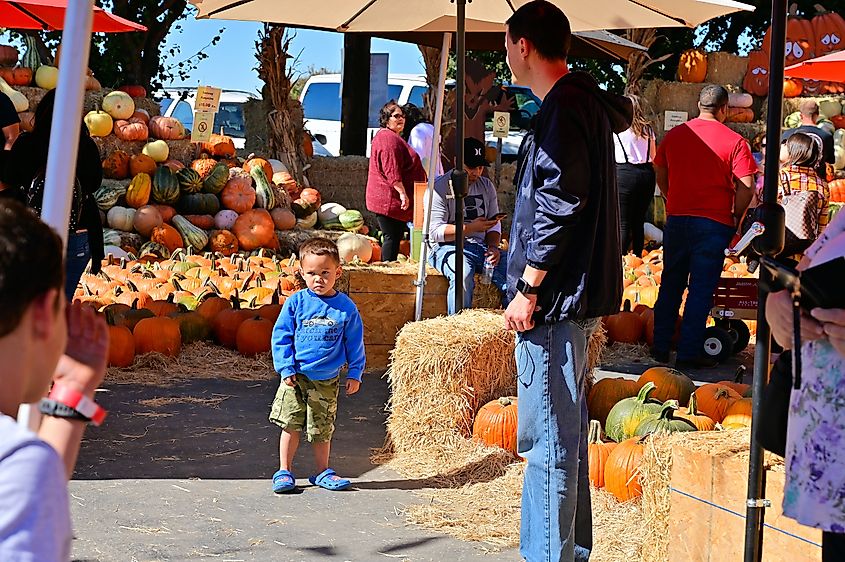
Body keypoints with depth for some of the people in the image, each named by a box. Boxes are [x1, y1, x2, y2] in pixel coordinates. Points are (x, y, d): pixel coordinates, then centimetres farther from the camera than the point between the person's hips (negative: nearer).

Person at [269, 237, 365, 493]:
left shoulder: (345, 307, -1)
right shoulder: (296, 302, -4)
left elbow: (355, 343, 6)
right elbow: (281, 336, -1)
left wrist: (354, 374, 4)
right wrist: (286, 368, -8)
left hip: (327, 381, 0)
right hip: (296, 376, 0)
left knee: (322, 430, 8)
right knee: (291, 425, 1)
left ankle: (323, 472, 23)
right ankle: (284, 471, 12)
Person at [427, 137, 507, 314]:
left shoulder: (486, 186, 16)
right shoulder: (440, 188, -4)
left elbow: (495, 224, 17)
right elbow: (435, 231, -12)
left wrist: (493, 246, -5)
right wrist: (471, 228, -21)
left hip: (480, 247, 6)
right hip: (448, 247, -6)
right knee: (463, 275, -38)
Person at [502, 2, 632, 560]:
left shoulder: (564, 109, -15)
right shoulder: (588, 101, 15)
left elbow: (558, 207, -21)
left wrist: (528, 289, -17)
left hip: (556, 302, -10)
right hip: (577, 297, 10)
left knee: (549, 437, -6)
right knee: (566, 432, 17)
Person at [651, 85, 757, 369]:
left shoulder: (674, 135, 4)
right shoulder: (735, 142, -8)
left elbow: (660, 175, 14)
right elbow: (746, 187, -12)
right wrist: (736, 219, 1)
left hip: (676, 218, 4)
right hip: (714, 223, -4)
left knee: (670, 285, 15)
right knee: (701, 289, 2)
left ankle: (660, 348, 20)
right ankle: (689, 353, 3)